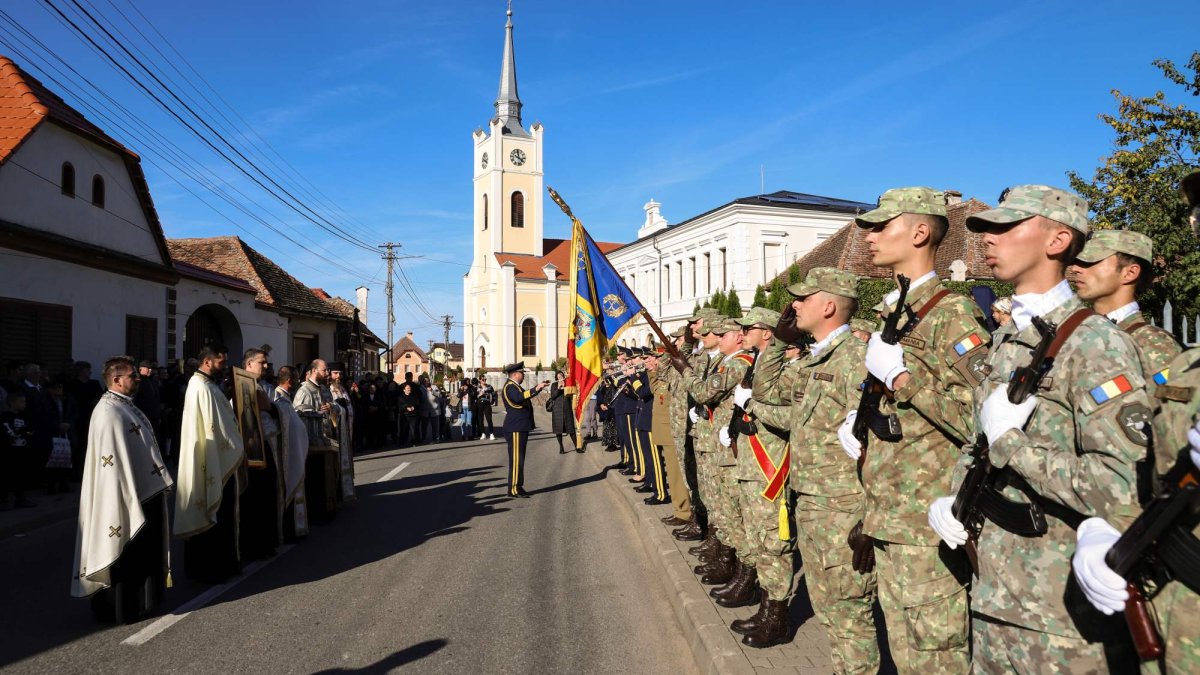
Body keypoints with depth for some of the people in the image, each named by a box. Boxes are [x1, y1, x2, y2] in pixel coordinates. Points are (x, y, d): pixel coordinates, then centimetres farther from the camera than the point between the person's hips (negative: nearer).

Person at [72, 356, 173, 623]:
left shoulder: (126, 406, 11)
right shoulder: (109, 413, -19)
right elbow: (113, 460, -23)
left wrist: (159, 480, 16)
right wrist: (131, 498, -23)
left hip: (144, 491, 10)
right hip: (125, 495, -10)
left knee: (143, 552, 18)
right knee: (124, 555, 3)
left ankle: (142, 600, 30)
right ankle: (121, 608, 16)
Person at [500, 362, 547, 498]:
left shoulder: (515, 386, 18)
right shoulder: (509, 387, -15)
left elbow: (524, 395, 32)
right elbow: (519, 397, -34)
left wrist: (536, 387, 28)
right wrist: (536, 389, -38)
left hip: (520, 428, 11)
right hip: (515, 429, -11)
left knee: (519, 459, 14)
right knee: (516, 459, -8)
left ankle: (517, 487, 20)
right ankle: (514, 489, -5)